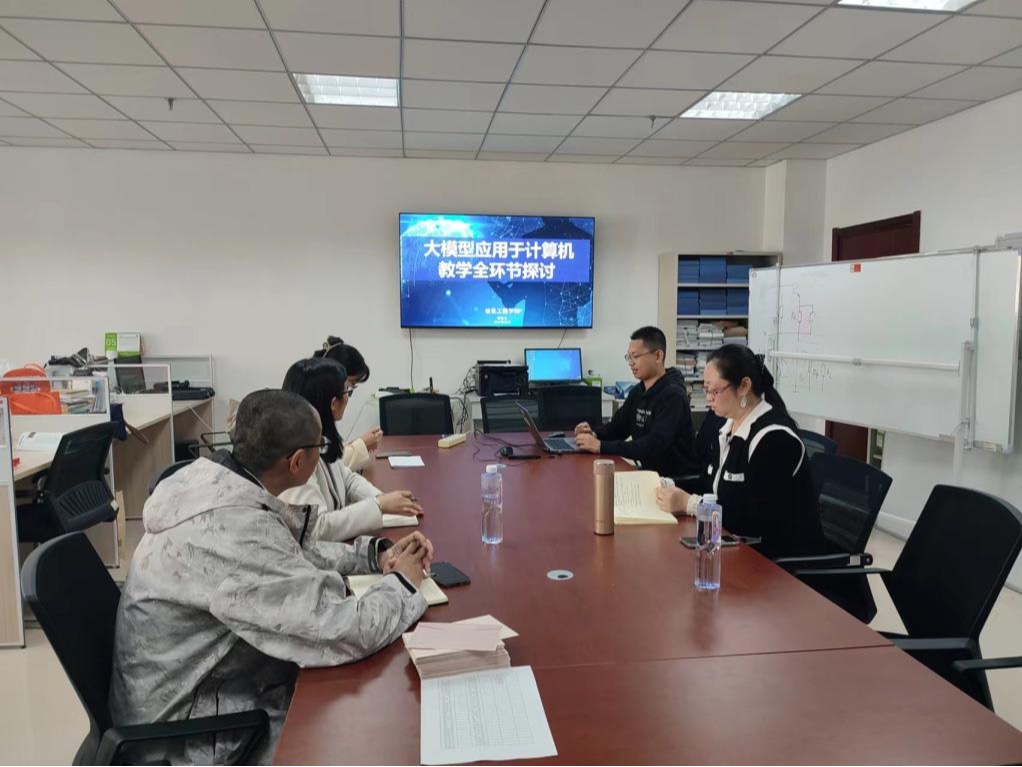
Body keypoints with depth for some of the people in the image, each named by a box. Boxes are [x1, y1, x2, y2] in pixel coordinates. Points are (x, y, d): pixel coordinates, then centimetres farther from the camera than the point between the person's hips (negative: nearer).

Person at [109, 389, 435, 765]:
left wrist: (376, 554, -2)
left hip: (206, 684, 8)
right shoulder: (234, 530, -34)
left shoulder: (218, 484, -7)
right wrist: (401, 583, -16)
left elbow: (292, 554, 9)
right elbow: (343, 634, -35)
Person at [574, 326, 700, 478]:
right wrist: (593, 433, -8)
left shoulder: (672, 395, -18)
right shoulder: (638, 391, 7)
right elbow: (617, 427, 14)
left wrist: (601, 447, -29)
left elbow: (654, 446, -28)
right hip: (651, 473, 7)